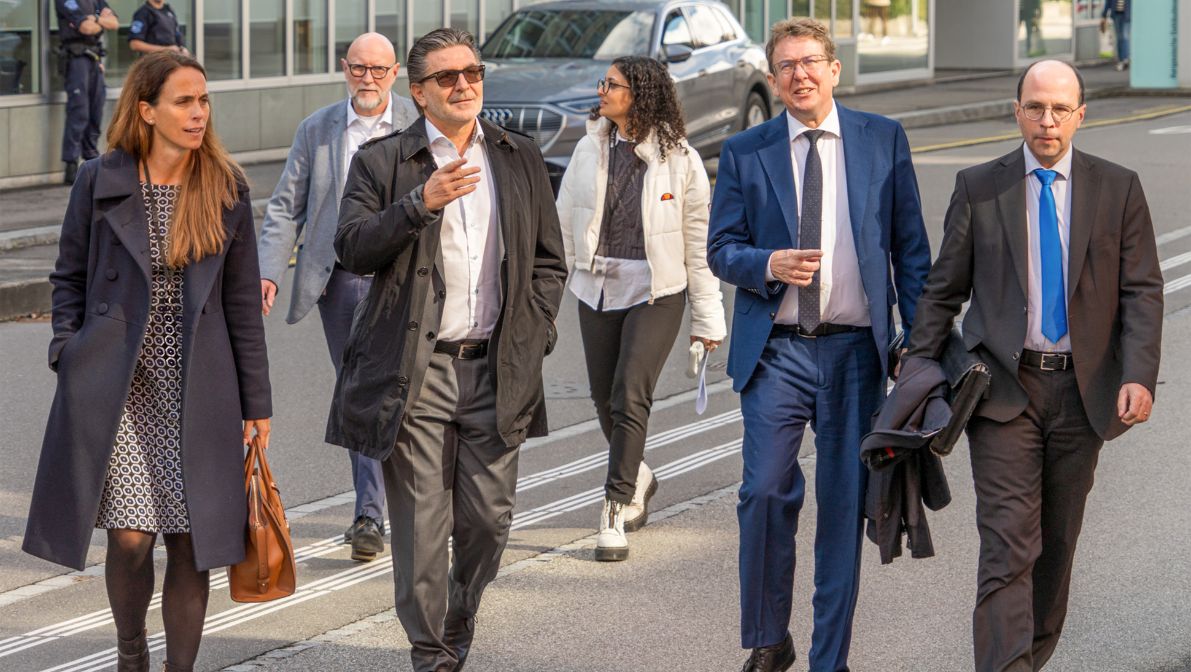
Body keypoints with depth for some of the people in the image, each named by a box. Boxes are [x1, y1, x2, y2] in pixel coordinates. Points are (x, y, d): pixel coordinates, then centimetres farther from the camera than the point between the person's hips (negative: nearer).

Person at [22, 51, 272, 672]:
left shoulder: (225, 190, 4)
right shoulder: (99, 182, 0)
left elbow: (242, 302, 6)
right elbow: (69, 277, 9)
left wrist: (256, 403, 6)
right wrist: (69, 351, -6)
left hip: (197, 395, 1)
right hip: (118, 390, -1)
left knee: (190, 542, 1)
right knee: (129, 538, -2)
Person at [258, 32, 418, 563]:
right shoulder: (316, 130, 7)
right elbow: (285, 207, 7)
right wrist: (268, 272, -6)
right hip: (336, 278, 4)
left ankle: (370, 516, -13)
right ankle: (372, 505, 23)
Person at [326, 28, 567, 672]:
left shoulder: (521, 159, 13)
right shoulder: (380, 161, 2)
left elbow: (548, 262, 16)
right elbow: (352, 249, -9)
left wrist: (530, 340, 5)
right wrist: (421, 202, -20)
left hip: (496, 371, 3)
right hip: (414, 371, -3)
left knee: (488, 518, 4)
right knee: (421, 522, -2)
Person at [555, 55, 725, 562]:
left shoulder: (678, 158, -5)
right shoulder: (590, 149, 5)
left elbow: (699, 240, -2)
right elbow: (565, 221, 11)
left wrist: (707, 317, 0)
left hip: (656, 292, -4)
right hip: (597, 288, 4)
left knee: (629, 397, -14)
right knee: (605, 401, 11)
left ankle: (614, 514, -8)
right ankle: (638, 478, 39)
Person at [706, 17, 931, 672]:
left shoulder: (883, 140, 6)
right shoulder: (744, 153, 5)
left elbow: (909, 244, 7)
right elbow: (721, 248, 5)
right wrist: (770, 264, -17)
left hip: (856, 350, 1)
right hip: (776, 349, 0)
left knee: (844, 506, 3)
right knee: (765, 493, -10)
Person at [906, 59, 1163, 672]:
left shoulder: (1118, 189, 3)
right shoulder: (979, 188, 3)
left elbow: (1142, 292, -1)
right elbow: (942, 291, 7)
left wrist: (1137, 377, -14)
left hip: (1082, 390, 2)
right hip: (1003, 386, -2)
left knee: (1057, 540, 12)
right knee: (1008, 541, -11)